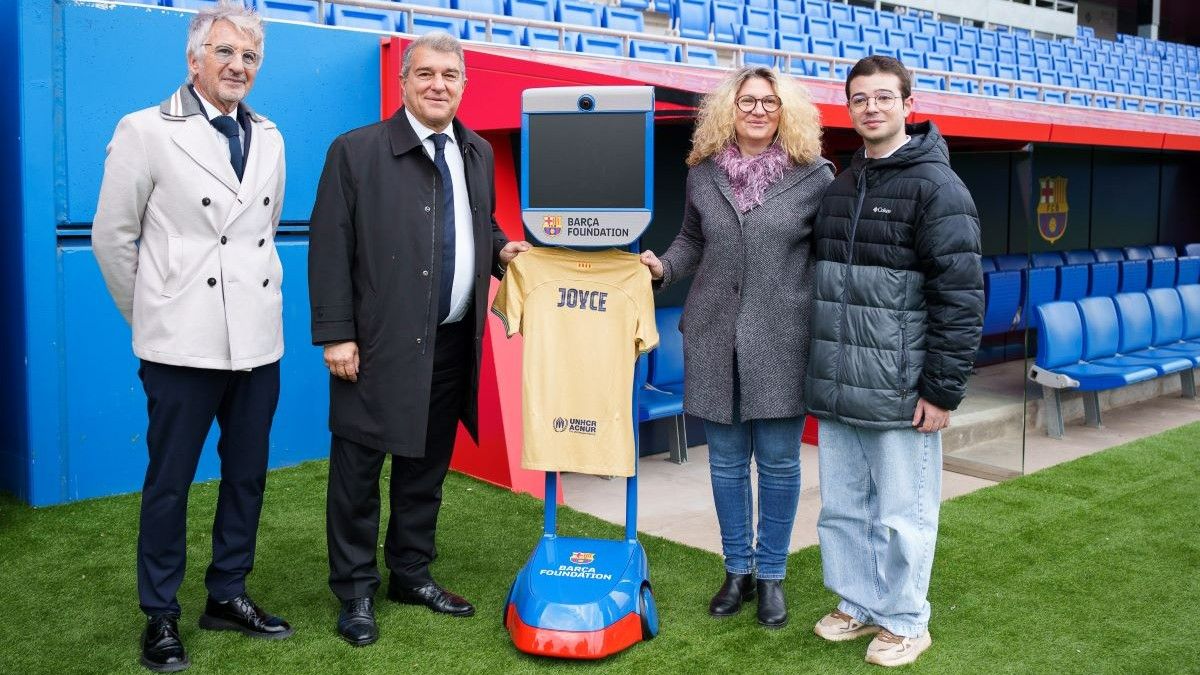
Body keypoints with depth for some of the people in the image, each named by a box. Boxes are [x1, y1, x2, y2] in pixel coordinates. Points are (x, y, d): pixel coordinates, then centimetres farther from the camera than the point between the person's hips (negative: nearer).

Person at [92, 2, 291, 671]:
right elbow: (112, 236, 0)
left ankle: (228, 596, 29)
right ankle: (162, 617, 20)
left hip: (258, 341, 5)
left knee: (248, 475, 13)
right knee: (169, 483, 5)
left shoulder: (269, 139, 10)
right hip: (184, 342, -5)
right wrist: (150, 314, 6)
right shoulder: (146, 131, -5)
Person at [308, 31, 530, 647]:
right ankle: (355, 590, 19)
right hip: (380, 343, -5)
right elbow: (329, 247, -8)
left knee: (427, 468, 15)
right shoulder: (356, 150, -6)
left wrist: (501, 248, 3)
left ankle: (412, 574, 31)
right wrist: (336, 334, -13)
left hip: (453, 344, 5)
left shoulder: (478, 153, 11)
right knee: (358, 469, 4)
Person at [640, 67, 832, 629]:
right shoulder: (703, 173, 7)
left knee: (777, 462, 5)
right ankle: (737, 570, 28)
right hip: (715, 336, 3)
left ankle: (771, 576, 23)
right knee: (726, 460, 11)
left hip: (782, 341, -3)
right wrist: (663, 266, -1)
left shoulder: (814, 176, -2)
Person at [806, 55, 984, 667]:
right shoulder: (838, 188, 14)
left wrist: (943, 389, -15)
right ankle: (857, 605, 32)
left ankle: (904, 622, 22)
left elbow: (961, 297, -13)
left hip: (900, 393, -6)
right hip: (836, 392, 7)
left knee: (902, 515, 5)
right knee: (841, 509, 15)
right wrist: (818, 374, 16)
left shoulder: (937, 187, -7)